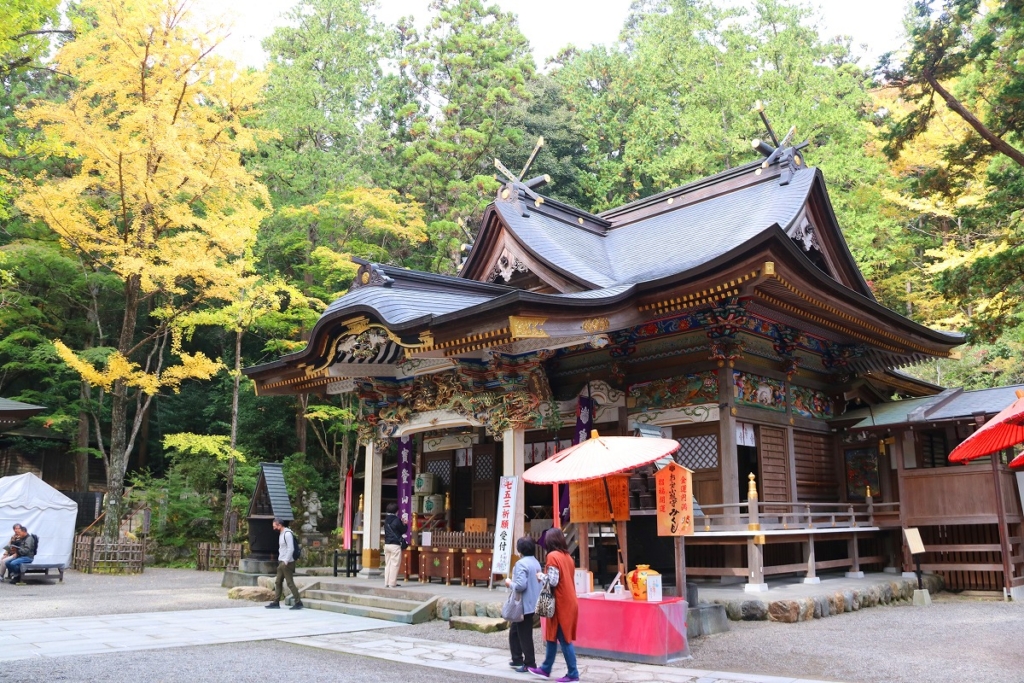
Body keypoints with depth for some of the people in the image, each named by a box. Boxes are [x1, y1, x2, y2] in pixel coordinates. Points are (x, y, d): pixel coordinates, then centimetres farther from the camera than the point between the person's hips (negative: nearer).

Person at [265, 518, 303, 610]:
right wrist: (280, 561, 13)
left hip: (287, 563, -10)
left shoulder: (287, 534, -17)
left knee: (290, 583, -7)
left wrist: (285, 562, -20)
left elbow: (291, 549, -22)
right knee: (278, 582, 10)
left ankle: (298, 602, -3)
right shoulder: (281, 534, 14)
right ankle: (276, 602, 16)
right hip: (281, 562, 10)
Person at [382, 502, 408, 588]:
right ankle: (392, 583, -3)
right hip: (395, 545, -7)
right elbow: (403, 530, -2)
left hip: (387, 544, 7)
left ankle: (386, 583, 11)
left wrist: (402, 523, 18)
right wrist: (405, 524, 17)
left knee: (387, 564, 10)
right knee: (395, 564, -2)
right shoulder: (397, 520, -11)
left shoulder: (386, 520, 10)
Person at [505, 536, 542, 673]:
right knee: (514, 632, 20)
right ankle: (517, 659, 26)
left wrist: (510, 584, -9)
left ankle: (530, 664, 9)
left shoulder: (521, 564, -19)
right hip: (532, 603, 10)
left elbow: (520, 585, -28)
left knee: (524, 635, 1)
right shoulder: (536, 563, 10)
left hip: (524, 605, -10)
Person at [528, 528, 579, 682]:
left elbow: (553, 581, -21)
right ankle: (545, 669, 26)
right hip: (568, 602, 8)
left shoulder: (553, 556, -15)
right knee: (552, 636, 17)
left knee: (564, 639, 0)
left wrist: (541, 577, -3)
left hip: (560, 604, -8)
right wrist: (545, 576, 14)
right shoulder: (567, 556, 9)